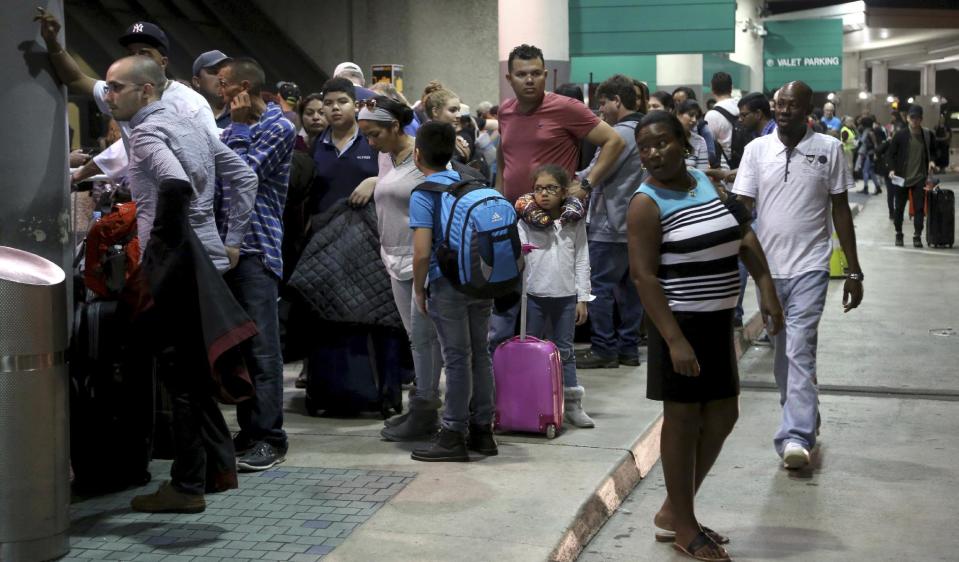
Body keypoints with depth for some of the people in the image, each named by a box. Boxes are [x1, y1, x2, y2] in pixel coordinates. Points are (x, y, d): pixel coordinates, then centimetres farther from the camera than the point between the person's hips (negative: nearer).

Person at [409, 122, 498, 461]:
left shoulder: (423, 194, -8)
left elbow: (422, 252, -15)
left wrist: (418, 291, -2)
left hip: (449, 283, -6)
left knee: (457, 359, -1)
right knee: (480, 354, 12)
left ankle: (453, 436, 5)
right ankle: (482, 430, 20)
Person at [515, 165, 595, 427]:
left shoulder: (574, 220, 2)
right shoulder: (526, 219, -3)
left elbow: (582, 260, 4)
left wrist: (582, 298, 2)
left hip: (566, 295, 1)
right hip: (534, 294, -1)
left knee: (566, 350, 10)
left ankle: (572, 405, 15)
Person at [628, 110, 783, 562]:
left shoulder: (706, 182, 7)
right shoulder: (647, 203, -14)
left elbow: (743, 234, 13)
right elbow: (643, 275, -19)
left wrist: (766, 287, 1)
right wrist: (674, 341, -24)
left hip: (718, 320, 8)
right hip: (681, 322, -8)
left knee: (722, 415, 13)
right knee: (684, 419, 2)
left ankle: (673, 510, 27)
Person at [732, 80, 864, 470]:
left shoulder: (829, 149, -1)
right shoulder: (757, 149, 2)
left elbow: (840, 210, 4)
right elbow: (742, 207, -1)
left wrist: (854, 271, 3)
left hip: (809, 266, -3)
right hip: (767, 266, 3)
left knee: (800, 350, -13)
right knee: (782, 351, 14)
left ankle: (796, 436, -16)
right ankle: (804, 416, 33)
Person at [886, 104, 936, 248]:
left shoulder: (927, 134, 0)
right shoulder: (900, 134, -7)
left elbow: (931, 151, 15)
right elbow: (890, 153, -2)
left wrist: (931, 161, -6)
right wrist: (892, 169, -15)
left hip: (919, 178, 1)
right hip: (901, 177, -1)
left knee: (919, 208, -1)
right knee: (899, 208, 8)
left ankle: (917, 236, 5)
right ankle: (898, 234, 23)